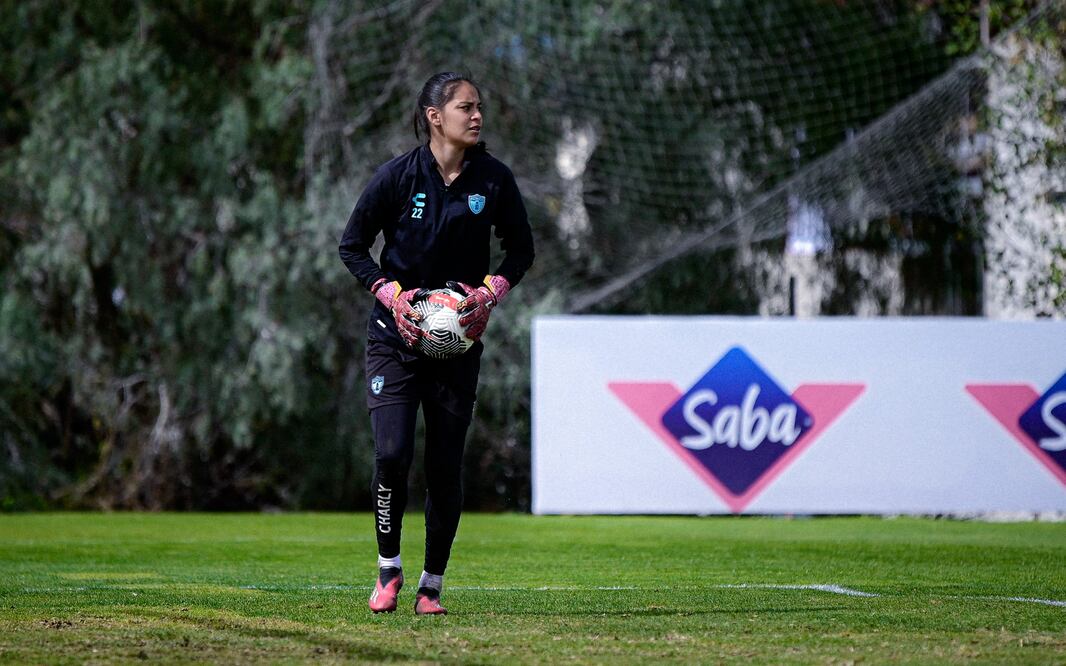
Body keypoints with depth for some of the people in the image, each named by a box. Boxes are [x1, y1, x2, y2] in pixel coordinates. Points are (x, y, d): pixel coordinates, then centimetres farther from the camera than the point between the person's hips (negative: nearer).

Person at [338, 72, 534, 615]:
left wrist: (490, 292, -7)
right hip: (396, 332, -2)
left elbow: (520, 248, 11)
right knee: (392, 454, -15)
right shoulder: (398, 175, -8)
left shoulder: (494, 179, -2)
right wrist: (393, 295, -12)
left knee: (446, 465, 0)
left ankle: (432, 585, 12)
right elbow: (352, 246, 1)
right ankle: (388, 569, 5)